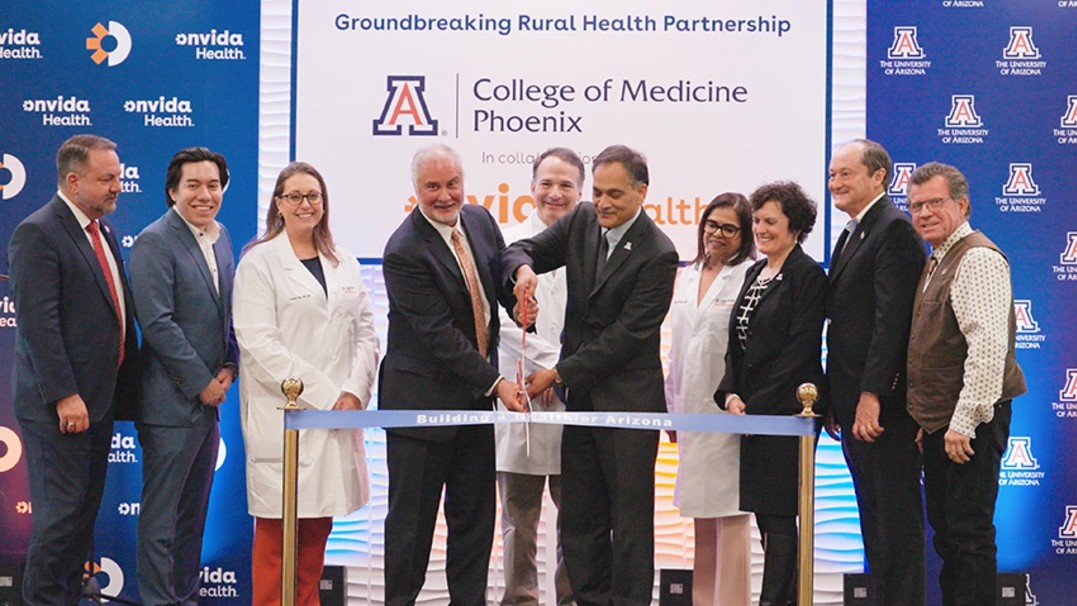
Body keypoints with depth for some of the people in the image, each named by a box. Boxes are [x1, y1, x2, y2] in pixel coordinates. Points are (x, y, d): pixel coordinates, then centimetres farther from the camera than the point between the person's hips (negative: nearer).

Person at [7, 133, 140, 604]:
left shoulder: (102, 230, 14)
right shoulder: (38, 233, -13)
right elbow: (38, 323, -19)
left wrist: (125, 388, 13)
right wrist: (64, 396, -22)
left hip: (99, 401, 9)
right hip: (59, 405, -9)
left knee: (85, 513, 13)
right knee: (61, 513, -3)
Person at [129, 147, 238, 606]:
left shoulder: (220, 237, 11)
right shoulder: (154, 242, -12)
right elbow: (157, 323, -18)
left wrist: (229, 367, 2)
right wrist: (201, 382, -15)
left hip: (209, 396, 8)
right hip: (171, 400, -8)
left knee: (194, 510, 15)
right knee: (161, 515, 1)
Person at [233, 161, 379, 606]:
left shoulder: (344, 263, 14)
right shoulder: (259, 263, -2)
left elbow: (365, 333, 12)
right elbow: (259, 344, -11)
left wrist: (355, 392, -5)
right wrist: (325, 396, -14)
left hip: (340, 414, 5)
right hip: (284, 415, -5)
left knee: (318, 526, 9)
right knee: (278, 528, -2)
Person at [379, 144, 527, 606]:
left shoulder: (481, 221, 3)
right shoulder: (404, 251, -19)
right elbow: (439, 334, -20)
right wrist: (495, 383, -21)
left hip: (476, 395, 7)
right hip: (421, 398, -7)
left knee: (476, 512, 12)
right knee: (412, 516, 4)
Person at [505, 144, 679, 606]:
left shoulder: (658, 255, -14)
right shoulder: (582, 221, 5)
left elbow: (625, 335, -17)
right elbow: (522, 250, 10)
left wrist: (559, 373, -16)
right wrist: (524, 268, -16)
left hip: (627, 399, -6)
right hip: (580, 396, 7)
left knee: (630, 518, 0)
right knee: (579, 516, 11)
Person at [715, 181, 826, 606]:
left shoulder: (807, 275, -8)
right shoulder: (754, 273, 17)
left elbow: (799, 349, -14)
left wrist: (756, 405, -15)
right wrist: (731, 394, 1)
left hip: (786, 409, -8)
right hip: (752, 410, 8)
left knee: (777, 514, -7)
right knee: (765, 512, 9)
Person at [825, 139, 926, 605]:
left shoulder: (894, 230, -11)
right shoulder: (852, 234, 19)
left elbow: (891, 318, -20)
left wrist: (872, 395, -24)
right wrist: (833, 400, 16)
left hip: (883, 403, -10)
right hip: (854, 404, 10)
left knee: (896, 518, -4)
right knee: (874, 519, 13)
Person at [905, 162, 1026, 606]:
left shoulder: (977, 259, -14)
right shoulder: (938, 262, 17)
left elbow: (988, 346, -23)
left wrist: (964, 421, -24)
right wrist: (926, 418, 16)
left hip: (969, 424, -10)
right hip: (938, 422, 10)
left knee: (970, 535, -6)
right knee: (946, 535, 14)